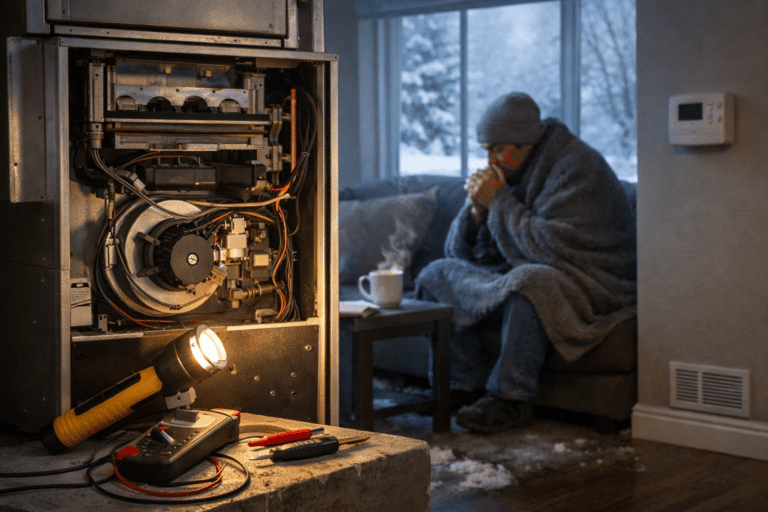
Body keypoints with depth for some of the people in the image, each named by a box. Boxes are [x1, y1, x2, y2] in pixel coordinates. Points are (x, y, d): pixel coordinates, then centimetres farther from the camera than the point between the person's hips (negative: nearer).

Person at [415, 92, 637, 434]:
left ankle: (511, 399, -26)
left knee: (528, 281, -39)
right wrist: (476, 208, -12)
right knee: (436, 275, -1)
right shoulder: (507, 172, 7)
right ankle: (468, 385, -8)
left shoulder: (576, 166, -16)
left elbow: (554, 247, -27)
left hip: (588, 283, -8)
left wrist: (499, 201, -20)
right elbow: (459, 252, 9)